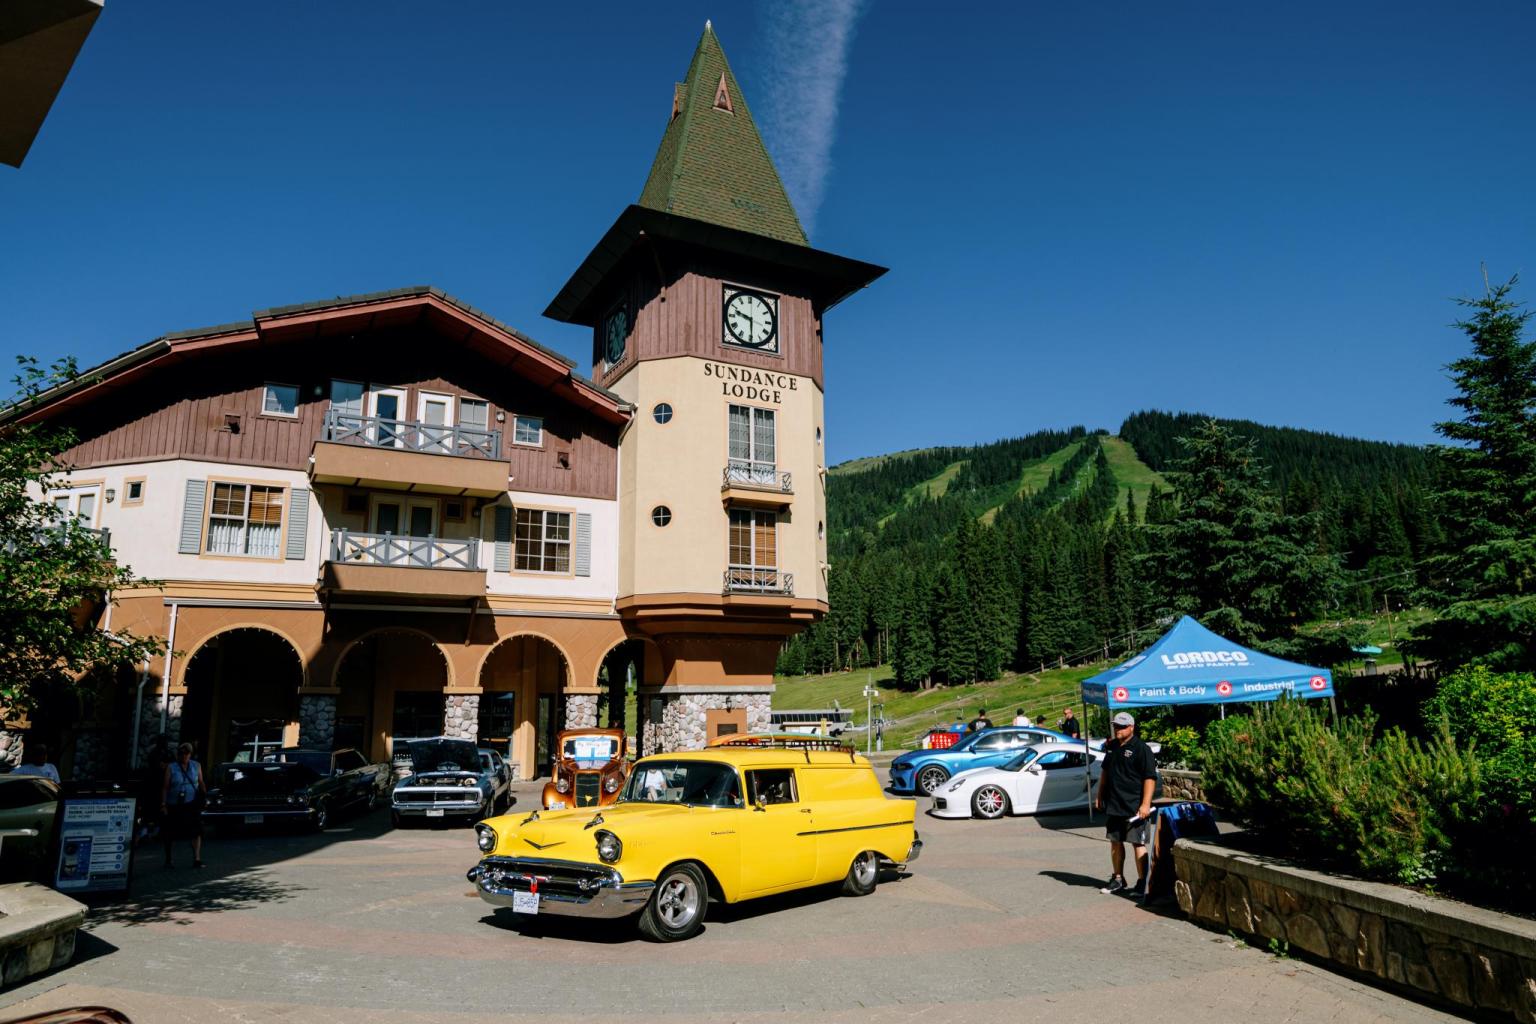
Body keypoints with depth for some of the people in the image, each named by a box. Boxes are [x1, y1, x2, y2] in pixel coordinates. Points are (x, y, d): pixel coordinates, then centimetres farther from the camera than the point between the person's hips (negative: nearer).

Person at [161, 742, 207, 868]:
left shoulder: (196, 766, 8)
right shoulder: (171, 767, 0)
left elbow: (201, 782, 13)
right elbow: (165, 787, -2)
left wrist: (204, 794, -2)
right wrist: (163, 805, -8)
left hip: (191, 804, 1)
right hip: (174, 805, -1)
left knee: (196, 831, -12)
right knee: (170, 834, 10)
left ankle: (197, 859, -15)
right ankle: (168, 859, 29)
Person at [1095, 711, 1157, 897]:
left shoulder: (1141, 749, -10)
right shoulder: (1111, 746, 12)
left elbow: (1150, 778, -15)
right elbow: (1105, 772, 23)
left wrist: (1145, 804, -20)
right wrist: (1100, 795, 20)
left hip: (1134, 807, -7)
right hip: (1113, 805, 7)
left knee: (1138, 843, -2)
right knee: (1115, 842, 14)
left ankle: (1142, 882, 6)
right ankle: (1117, 878, 26)